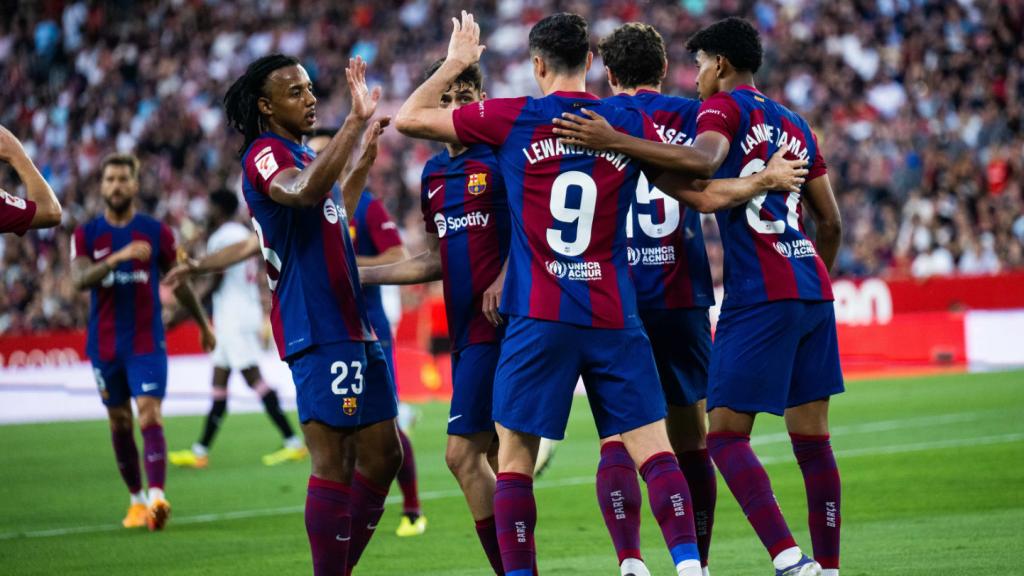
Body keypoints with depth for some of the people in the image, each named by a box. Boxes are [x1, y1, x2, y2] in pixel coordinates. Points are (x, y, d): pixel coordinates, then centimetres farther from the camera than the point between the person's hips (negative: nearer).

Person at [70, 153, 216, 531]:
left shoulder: (156, 232, 1)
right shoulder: (86, 234, 2)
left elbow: (179, 282, 13)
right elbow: (80, 279, -16)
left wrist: (204, 325, 21)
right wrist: (117, 258, -32)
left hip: (146, 341, -2)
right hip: (105, 344, 2)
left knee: (149, 415, -16)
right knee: (119, 424, 8)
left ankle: (157, 497, -28)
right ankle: (136, 499, 21)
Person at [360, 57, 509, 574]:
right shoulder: (433, 173, 17)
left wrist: (504, 278, -25)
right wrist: (363, 275, 21)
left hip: (497, 324, -8)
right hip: (464, 332, 8)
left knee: (462, 454, -12)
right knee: (495, 455, 8)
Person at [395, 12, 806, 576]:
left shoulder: (512, 119, 0)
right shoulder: (630, 125, 6)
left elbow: (407, 119, 7)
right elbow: (702, 192, 14)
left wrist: (455, 63, 21)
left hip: (538, 319, -2)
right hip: (614, 318, 2)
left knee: (514, 460, 4)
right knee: (654, 449, 3)